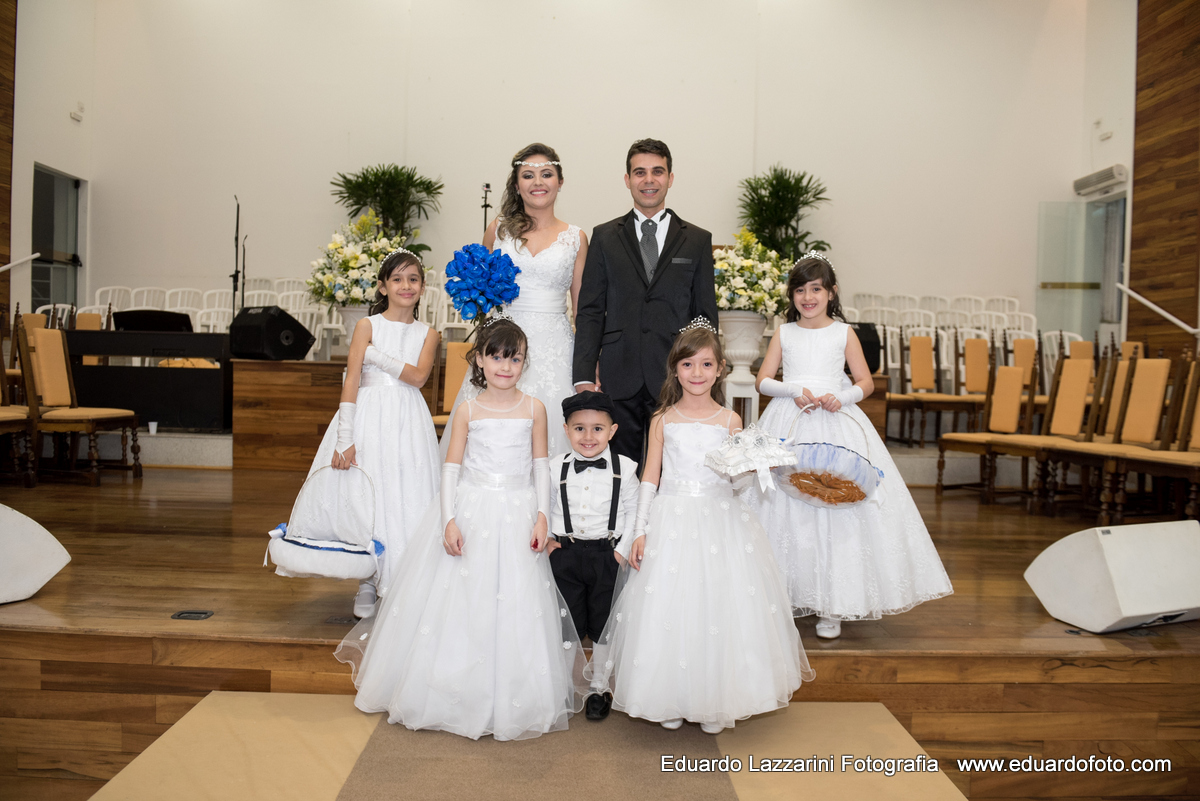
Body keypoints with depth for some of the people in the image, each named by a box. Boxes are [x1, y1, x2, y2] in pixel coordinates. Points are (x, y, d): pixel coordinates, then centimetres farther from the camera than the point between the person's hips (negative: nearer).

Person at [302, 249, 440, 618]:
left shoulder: (428, 334, 9)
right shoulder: (367, 325, 3)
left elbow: (418, 376, -8)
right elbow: (351, 382, -5)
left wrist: (375, 355, -9)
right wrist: (345, 440, -13)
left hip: (408, 421, 2)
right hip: (369, 417, -1)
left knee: (406, 497, 1)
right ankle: (368, 585, 14)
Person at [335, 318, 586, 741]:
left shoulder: (534, 408, 1)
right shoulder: (469, 410, 0)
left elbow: (541, 466, 4)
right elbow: (451, 467, 0)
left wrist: (542, 515, -5)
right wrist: (449, 519, -9)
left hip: (518, 516, 0)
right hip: (471, 512, 0)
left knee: (515, 604, 4)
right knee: (462, 601, 5)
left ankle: (511, 699, 19)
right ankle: (458, 693, 22)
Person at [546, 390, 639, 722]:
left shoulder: (624, 468, -5)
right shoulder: (555, 468, -2)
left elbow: (633, 511, 1)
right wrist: (547, 538, -1)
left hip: (608, 555, -1)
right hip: (565, 555, 1)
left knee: (604, 625, 10)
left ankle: (600, 689, 27)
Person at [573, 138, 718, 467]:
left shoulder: (697, 240, 9)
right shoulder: (605, 237, 9)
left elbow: (706, 315, 8)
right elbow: (589, 311, 5)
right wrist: (584, 378, -4)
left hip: (675, 379, 0)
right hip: (619, 378, 0)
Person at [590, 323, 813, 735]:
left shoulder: (730, 420, 4)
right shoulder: (663, 421, 3)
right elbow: (650, 477, 4)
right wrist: (639, 531, -1)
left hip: (720, 519, 0)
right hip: (672, 521, 0)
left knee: (719, 602, 1)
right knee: (667, 608, 1)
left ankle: (715, 702, 17)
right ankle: (671, 699, 17)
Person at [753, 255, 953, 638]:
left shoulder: (843, 333, 7)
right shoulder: (784, 333, 10)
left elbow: (866, 382, 6)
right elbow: (763, 380, 5)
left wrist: (841, 397, -14)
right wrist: (794, 391, -12)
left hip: (836, 424, -1)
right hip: (789, 425, 1)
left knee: (837, 503, -5)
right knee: (786, 506, -1)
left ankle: (832, 605, 5)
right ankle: (785, 595, 11)